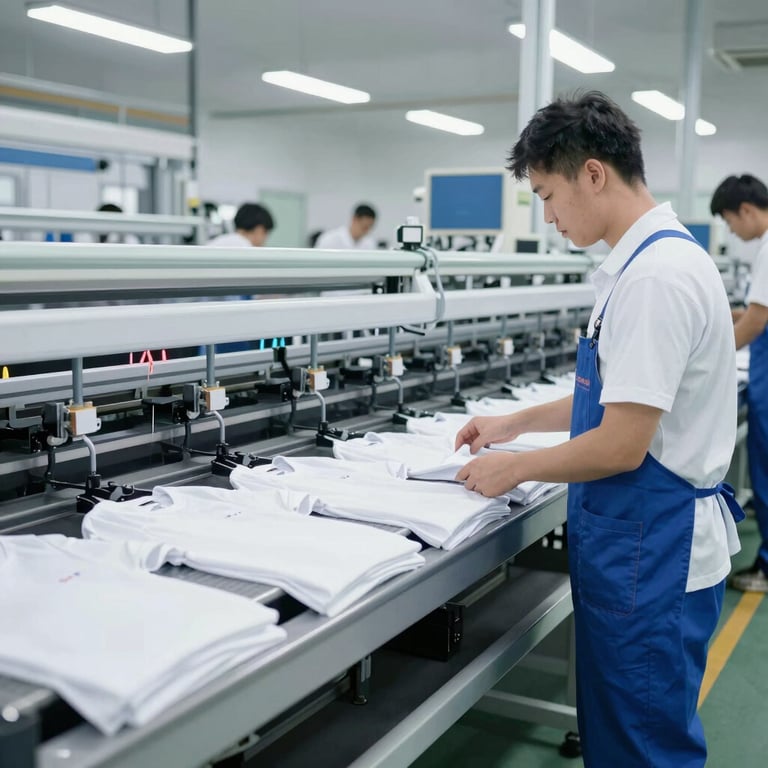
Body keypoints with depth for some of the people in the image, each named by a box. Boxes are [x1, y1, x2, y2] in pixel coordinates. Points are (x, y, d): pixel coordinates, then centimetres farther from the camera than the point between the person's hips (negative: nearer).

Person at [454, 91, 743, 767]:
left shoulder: (657, 275, -23)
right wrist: (514, 424, 20)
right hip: (640, 540, 9)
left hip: (650, 551, -9)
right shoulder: (648, 260, 8)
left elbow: (621, 446, -23)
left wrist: (514, 469, -8)